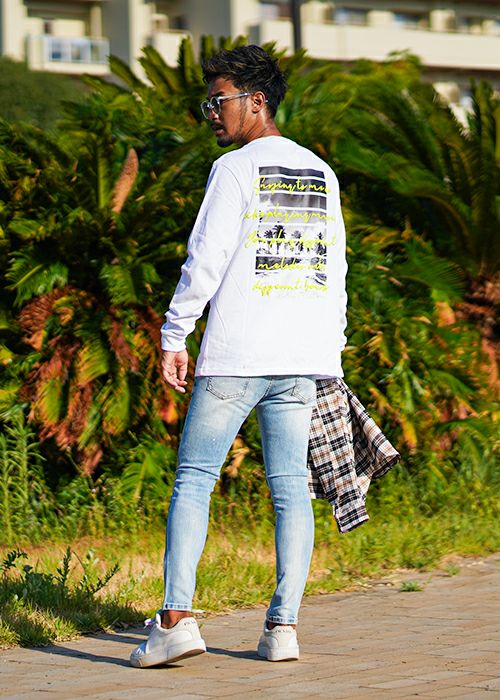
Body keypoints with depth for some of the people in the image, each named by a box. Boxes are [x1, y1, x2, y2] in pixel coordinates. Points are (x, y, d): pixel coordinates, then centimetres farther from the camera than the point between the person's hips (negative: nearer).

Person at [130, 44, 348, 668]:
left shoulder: (236, 169, -4)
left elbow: (205, 259, -9)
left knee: (193, 481, 0)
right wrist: (330, 354, 21)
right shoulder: (322, 175, 15)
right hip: (304, 358, 5)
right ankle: (283, 625, 1)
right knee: (290, 488, 6)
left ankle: (176, 618, -10)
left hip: (235, 355, -5)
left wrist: (173, 337, -3)